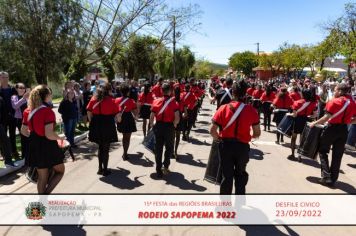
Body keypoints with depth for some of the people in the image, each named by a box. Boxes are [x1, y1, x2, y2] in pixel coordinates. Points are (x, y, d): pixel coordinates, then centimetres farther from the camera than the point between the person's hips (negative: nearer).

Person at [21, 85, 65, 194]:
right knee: (60, 171, 14)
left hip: (34, 146, 7)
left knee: (42, 176, 18)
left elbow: (23, 131, 11)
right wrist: (60, 138, -8)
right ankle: (46, 193, 0)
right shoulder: (48, 111, -20)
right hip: (47, 146, -7)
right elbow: (49, 134, -26)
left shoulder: (28, 111, 3)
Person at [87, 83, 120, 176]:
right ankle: (105, 170, 12)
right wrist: (118, 119, 12)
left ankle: (100, 168, 26)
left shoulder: (93, 99, 5)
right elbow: (117, 115, -8)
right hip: (107, 125, -4)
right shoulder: (111, 100, -8)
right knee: (106, 148, 6)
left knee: (100, 147, 19)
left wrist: (92, 123, 15)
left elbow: (89, 113, 6)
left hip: (96, 125, 5)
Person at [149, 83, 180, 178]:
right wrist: (174, 125, 1)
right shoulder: (173, 102, -9)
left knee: (158, 148, 13)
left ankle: (159, 170, 18)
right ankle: (165, 166, 9)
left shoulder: (156, 101, -2)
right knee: (169, 147, 19)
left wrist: (153, 126, 13)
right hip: (169, 127, -2)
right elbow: (177, 118, -17)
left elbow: (151, 117, -3)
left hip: (158, 126, 2)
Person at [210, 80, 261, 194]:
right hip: (242, 146, 0)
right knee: (240, 174, 23)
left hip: (226, 145, 0)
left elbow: (212, 131, -11)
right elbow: (257, 133, -5)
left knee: (227, 175, 16)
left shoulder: (224, 108, -10)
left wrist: (219, 138, 8)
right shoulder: (251, 110, -9)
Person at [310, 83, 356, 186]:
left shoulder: (334, 102, -12)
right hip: (344, 130, 6)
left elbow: (327, 117, -17)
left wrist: (315, 123, -7)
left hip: (332, 128, -5)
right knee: (337, 156, 11)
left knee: (323, 151, 9)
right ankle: (332, 179, 18)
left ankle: (326, 176, 0)